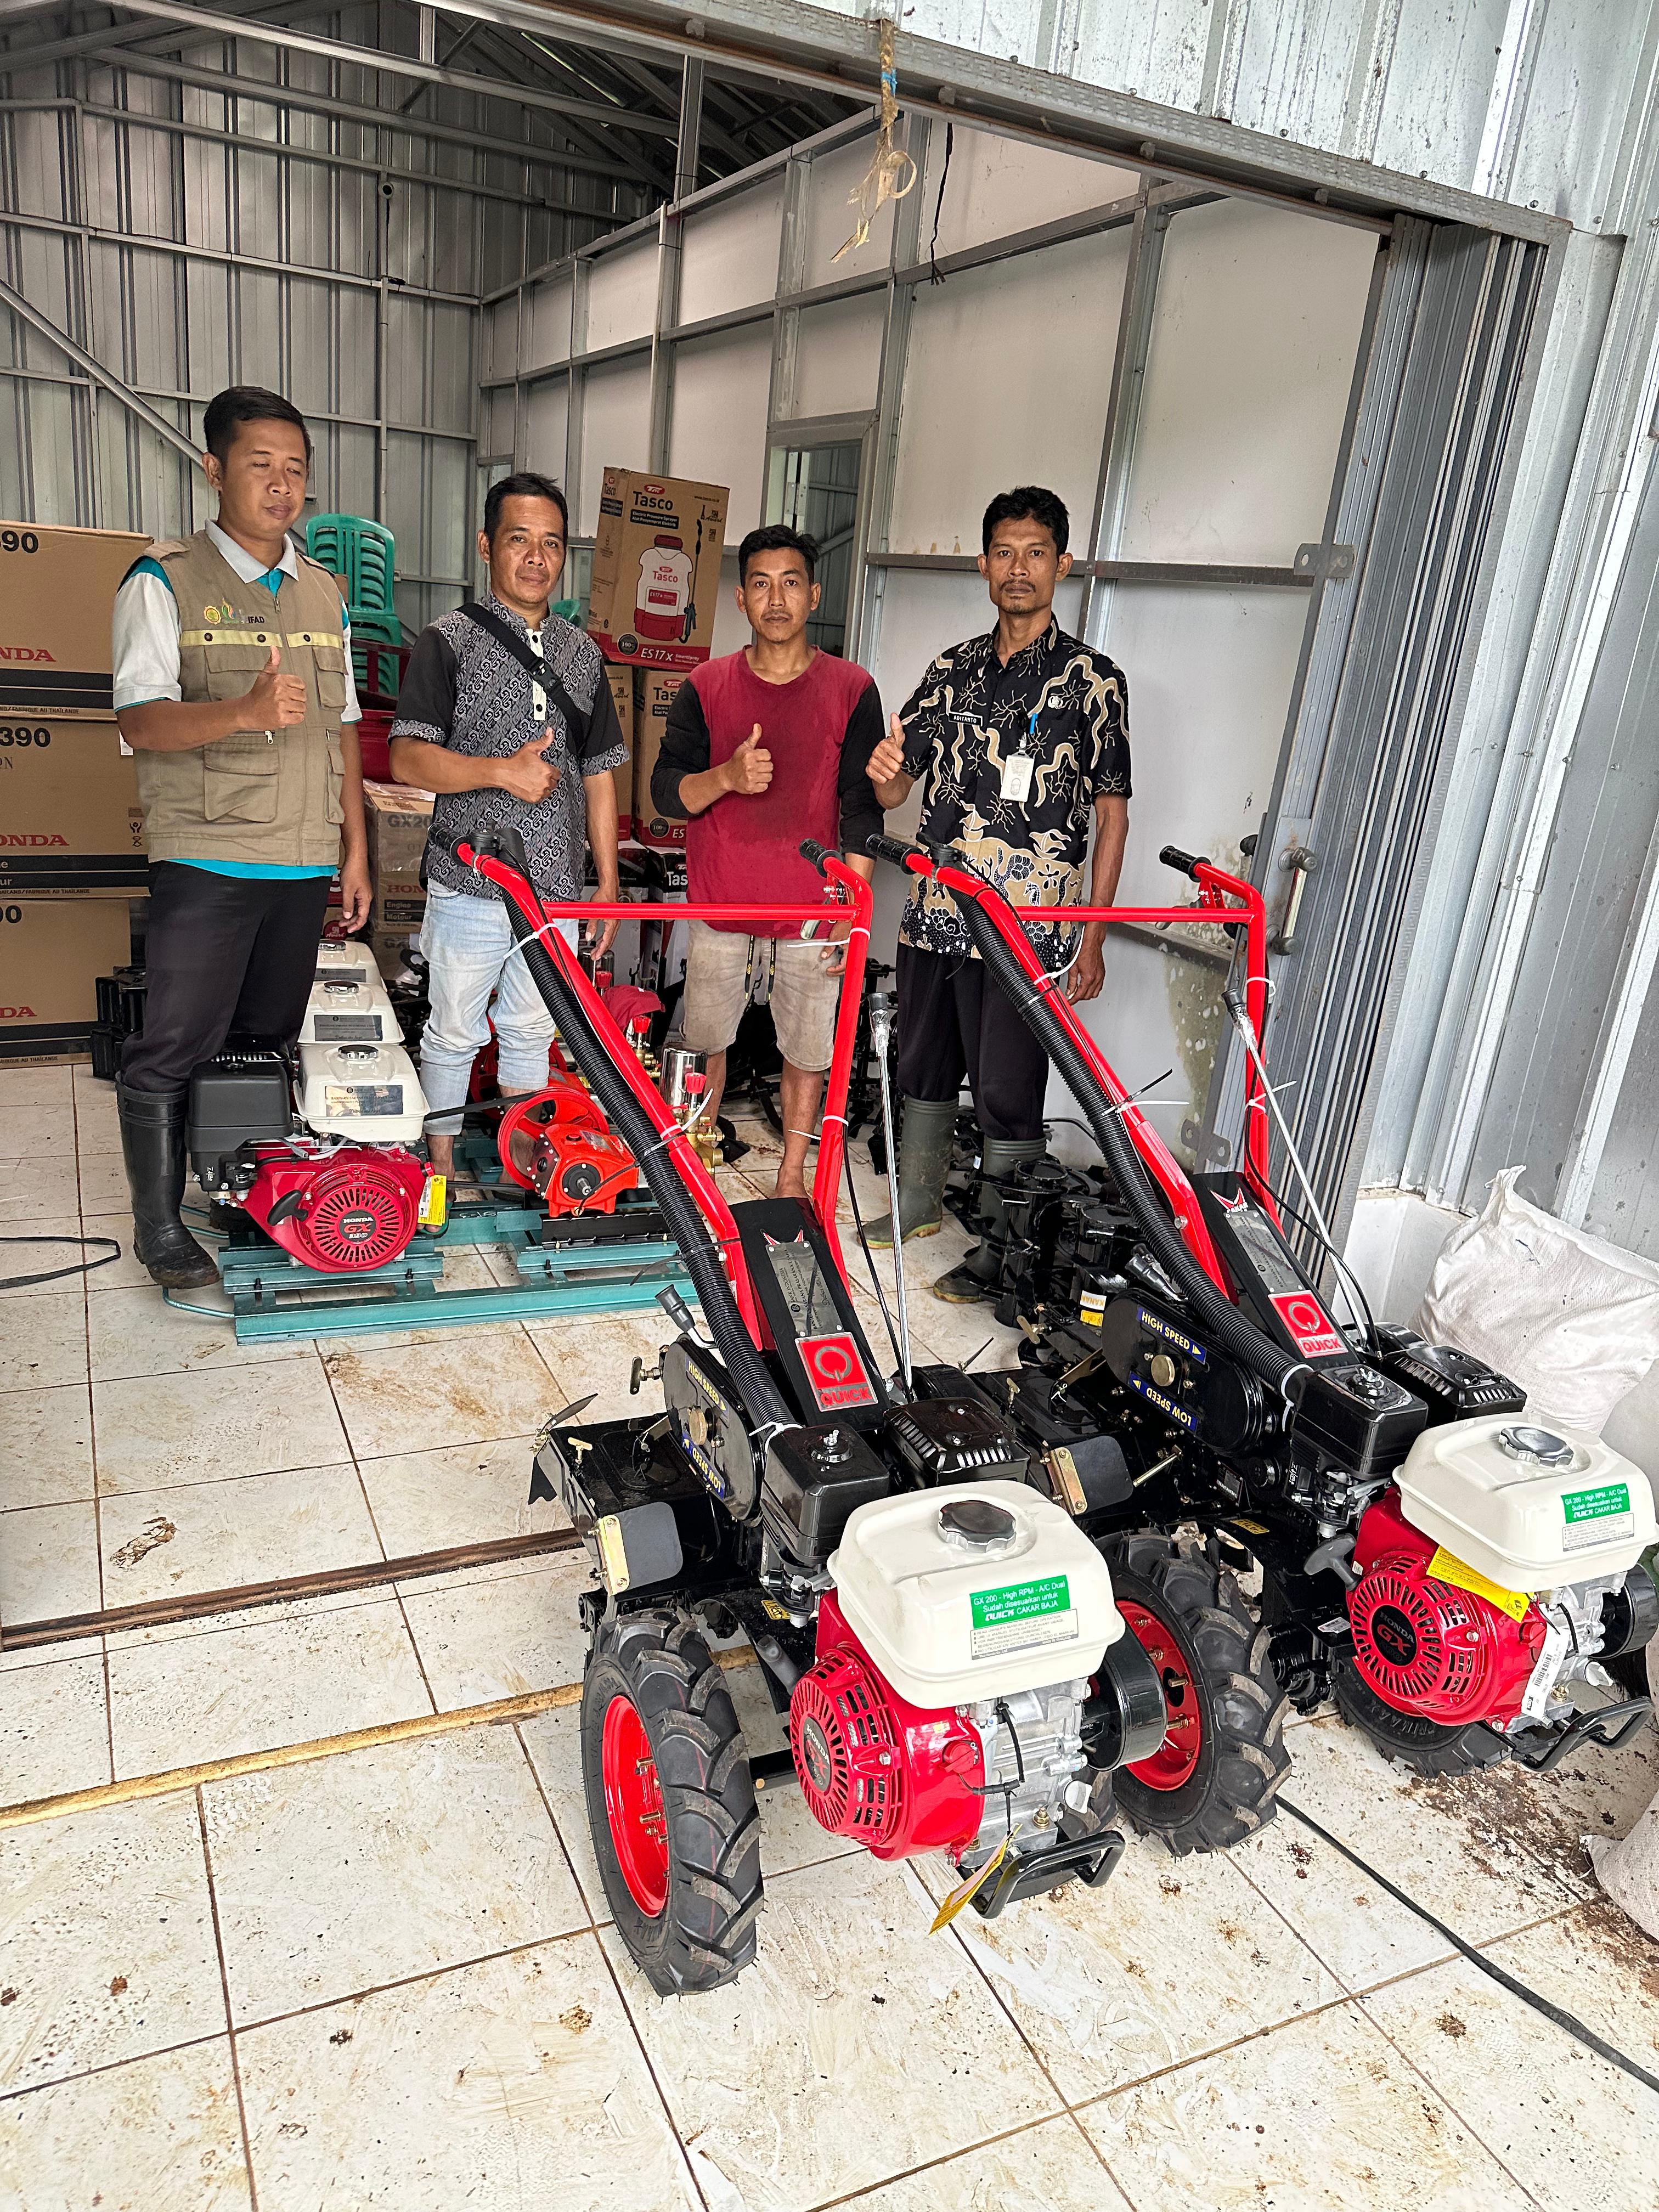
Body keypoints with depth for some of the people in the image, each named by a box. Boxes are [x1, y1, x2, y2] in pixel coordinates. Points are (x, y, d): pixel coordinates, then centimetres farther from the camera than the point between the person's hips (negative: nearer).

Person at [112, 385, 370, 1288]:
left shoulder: (323, 592, 15)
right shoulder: (163, 580, -2)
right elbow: (141, 721, -14)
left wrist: (355, 848, 14)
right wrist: (247, 712, -32)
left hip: (303, 867, 5)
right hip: (205, 863, -5)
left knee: (272, 1044, 12)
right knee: (173, 1054, -3)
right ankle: (159, 1225, 11)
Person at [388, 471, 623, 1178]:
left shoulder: (582, 653, 12)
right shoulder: (449, 641, -2)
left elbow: (598, 774, 15)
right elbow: (408, 758, -10)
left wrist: (608, 881, 11)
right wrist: (501, 770, -24)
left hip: (556, 887, 4)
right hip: (469, 885, -4)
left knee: (531, 1032, 15)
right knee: (454, 1034, 7)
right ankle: (442, 1167, 22)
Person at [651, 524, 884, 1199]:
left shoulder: (852, 689, 0)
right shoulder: (706, 686, 4)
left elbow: (861, 810, 0)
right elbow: (666, 792, 1)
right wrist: (727, 776, -19)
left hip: (812, 911, -1)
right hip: (720, 905, 1)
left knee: (808, 1051, 7)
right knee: (704, 1042, 10)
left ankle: (791, 1176, 23)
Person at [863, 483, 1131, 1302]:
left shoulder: (1093, 677, -1)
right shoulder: (952, 670, 11)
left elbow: (1112, 813, -2)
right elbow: (896, 788, 11)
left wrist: (1092, 941, -6)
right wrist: (884, 773, -15)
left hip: (1028, 933, -5)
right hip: (935, 915, 5)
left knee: (1008, 1095, -1)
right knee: (924, 1068, 18)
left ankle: (999, 1252, 13)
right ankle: (918, 1203, 38)